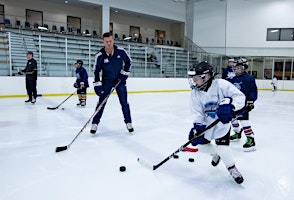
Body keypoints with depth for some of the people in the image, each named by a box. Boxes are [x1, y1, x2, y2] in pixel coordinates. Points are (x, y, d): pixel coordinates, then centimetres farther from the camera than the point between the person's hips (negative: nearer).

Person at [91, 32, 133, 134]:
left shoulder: (120, 51, -14)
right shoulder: (99, 55, -17)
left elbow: (128, 61, 2)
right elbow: (96, 71, -12)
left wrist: (124, 73, -7)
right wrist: (97, 85, -18)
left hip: (120, 79, 1)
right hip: (106, 80, -1)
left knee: (124, 102, 0)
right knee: (101, 102, -3)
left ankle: (128, 122, 12)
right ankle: (95, 123, 8)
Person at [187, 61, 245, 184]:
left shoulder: (221, 84, -22)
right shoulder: (195, 93, -8)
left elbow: (240, 96, -23)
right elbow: (197, 112, -10)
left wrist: (229, 105, -41)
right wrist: (197, 128, -22)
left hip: (223, 122, -5)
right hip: (207, 123, 5)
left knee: (222, 148, -13)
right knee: (202, 145, 9)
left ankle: (232, 169, 18)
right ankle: (216, 154, 43)